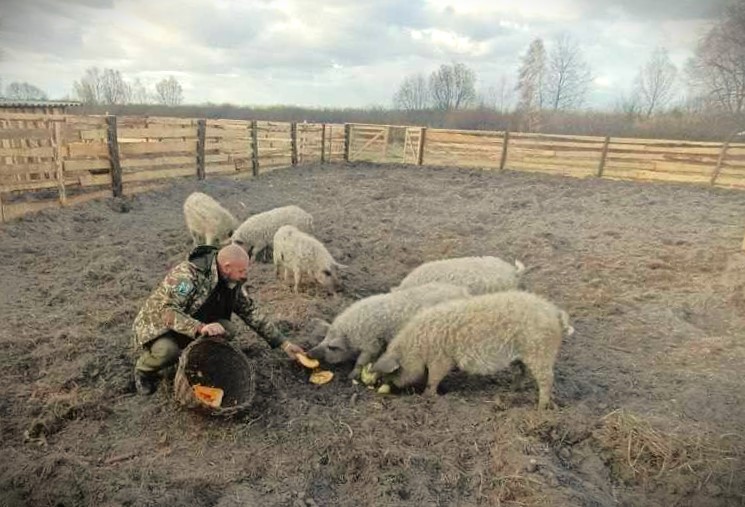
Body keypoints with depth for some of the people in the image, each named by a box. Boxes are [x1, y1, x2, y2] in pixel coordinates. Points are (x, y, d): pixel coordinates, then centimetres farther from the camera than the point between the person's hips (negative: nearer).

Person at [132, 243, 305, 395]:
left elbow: (252, 315, -3)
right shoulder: (187, 274, -30)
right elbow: (167, 312, -37)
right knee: (167, 351, -38)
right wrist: (200, 327, -51)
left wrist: (284, 343, -6)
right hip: (157, 325, -5)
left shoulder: (233, 284, -9)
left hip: (195, 329, 5)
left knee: (227, 330, -22)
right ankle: (143, 370, -2)